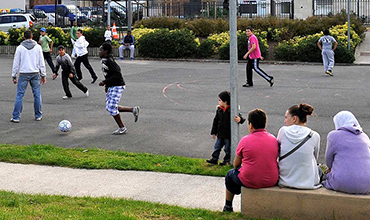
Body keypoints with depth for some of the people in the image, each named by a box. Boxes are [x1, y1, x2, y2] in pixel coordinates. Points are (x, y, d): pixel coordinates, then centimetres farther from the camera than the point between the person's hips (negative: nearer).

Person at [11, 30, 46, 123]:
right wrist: (43, 75, 10)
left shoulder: (20, 48, 0)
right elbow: (41, 62, 5)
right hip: (35, 74, 1)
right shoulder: (38, 47, 4)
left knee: (20, 95, 1)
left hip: (23, 74, -1)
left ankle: (16, 117, 0)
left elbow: (16, 63, 1)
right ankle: (38, 115, 13)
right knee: (37, 94, 9)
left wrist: (14, 76, 7)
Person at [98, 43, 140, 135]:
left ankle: (122, 128, 7)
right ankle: (133, 110, 16)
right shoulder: (104, 61, 10)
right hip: (112, 87, 10)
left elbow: (117, 75, -25)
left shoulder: (109, 61, -20)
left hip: (117, 86, -10)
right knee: (109, 107, 11)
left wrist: (105, 82, -23)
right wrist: (107, 85, 17)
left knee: (112, 108, -7)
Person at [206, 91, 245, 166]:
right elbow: (216, 121, 9)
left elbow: (241, 118, -11)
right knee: (217, 146, 13)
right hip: (220, 134, 6)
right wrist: (213, 132, 11)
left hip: (228, 134, -6)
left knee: (227, 148, 7)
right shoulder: (219, 109, 2)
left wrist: (240, 120, -38)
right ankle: (214, 159, 24)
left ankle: (227, 160, 21)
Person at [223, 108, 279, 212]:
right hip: (271, 181, 4)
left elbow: (236, 165, 0)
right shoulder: (274, 139, -1)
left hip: (250, 182, -4)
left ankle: (228, 206, 41)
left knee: (230, 174, 28)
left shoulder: (245, 140, -11)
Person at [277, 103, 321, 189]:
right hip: (308, 183, -1)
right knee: (318, 169, 34)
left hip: (284, 182, 1)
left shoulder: (283, 131, -8)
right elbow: (315, 158, 8)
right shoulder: (314, 136, -8)